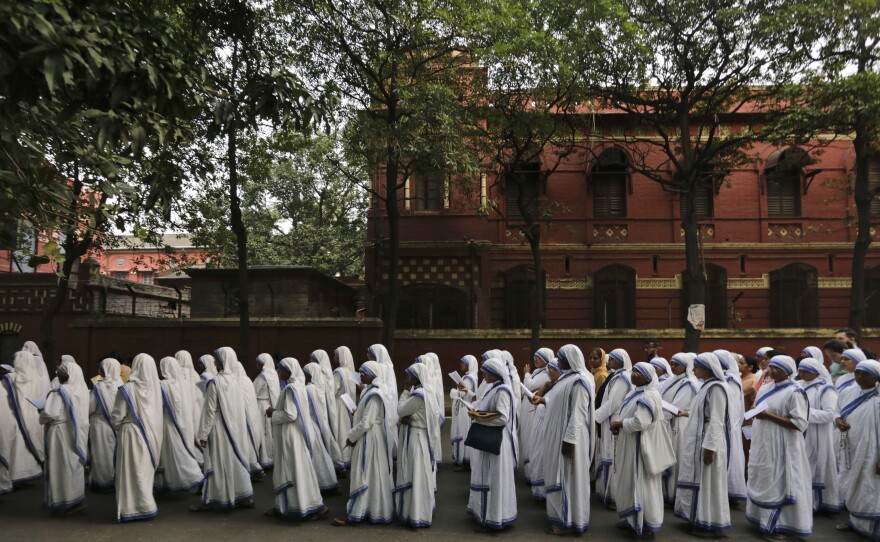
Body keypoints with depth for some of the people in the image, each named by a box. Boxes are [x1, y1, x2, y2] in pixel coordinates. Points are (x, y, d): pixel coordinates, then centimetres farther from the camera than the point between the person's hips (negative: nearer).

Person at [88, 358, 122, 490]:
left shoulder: (99, 387, -17)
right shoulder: (120, 385, -5)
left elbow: (89, 407, -10)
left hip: (101, 424, -4)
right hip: (116, 424, 4)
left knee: (102, 454, 7)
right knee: (114, 453, 14)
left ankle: (102, 481, 16)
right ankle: (115, 479, 20)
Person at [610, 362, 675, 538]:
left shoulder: (648, 396, -20)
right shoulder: (635, 392, 10)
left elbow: (640, 422, -28)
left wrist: (619, 424, -15)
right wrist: (619, 425, -2)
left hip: (641, 446, -10)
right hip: (630, 444, 10)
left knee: (640, 483, -1)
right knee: (631, 482, 16)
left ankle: (644, 524, 10)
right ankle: (632, 519, 27)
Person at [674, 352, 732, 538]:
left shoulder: (716, 388, -18)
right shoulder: (707, 386, 10)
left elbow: (716, 420, -21)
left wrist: (709, 447, -23)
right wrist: (687, 413, 18)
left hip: (708, 443, -10)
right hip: (698, 441, 10)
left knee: (708, 483, 0)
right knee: (699, 481, 15)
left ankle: (711, 524, 9)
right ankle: (700, 519, 24)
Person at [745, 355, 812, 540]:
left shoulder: (794, 392, -13)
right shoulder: (765, 388, 9)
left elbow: (800, 423, -18)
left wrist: (769, 416, -20)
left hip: (781, 447, -7)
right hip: (762, 444, 8)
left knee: (779, 483, -1)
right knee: (763, 482, 14)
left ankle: (778, 525, 8)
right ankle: (763, 518, 27)